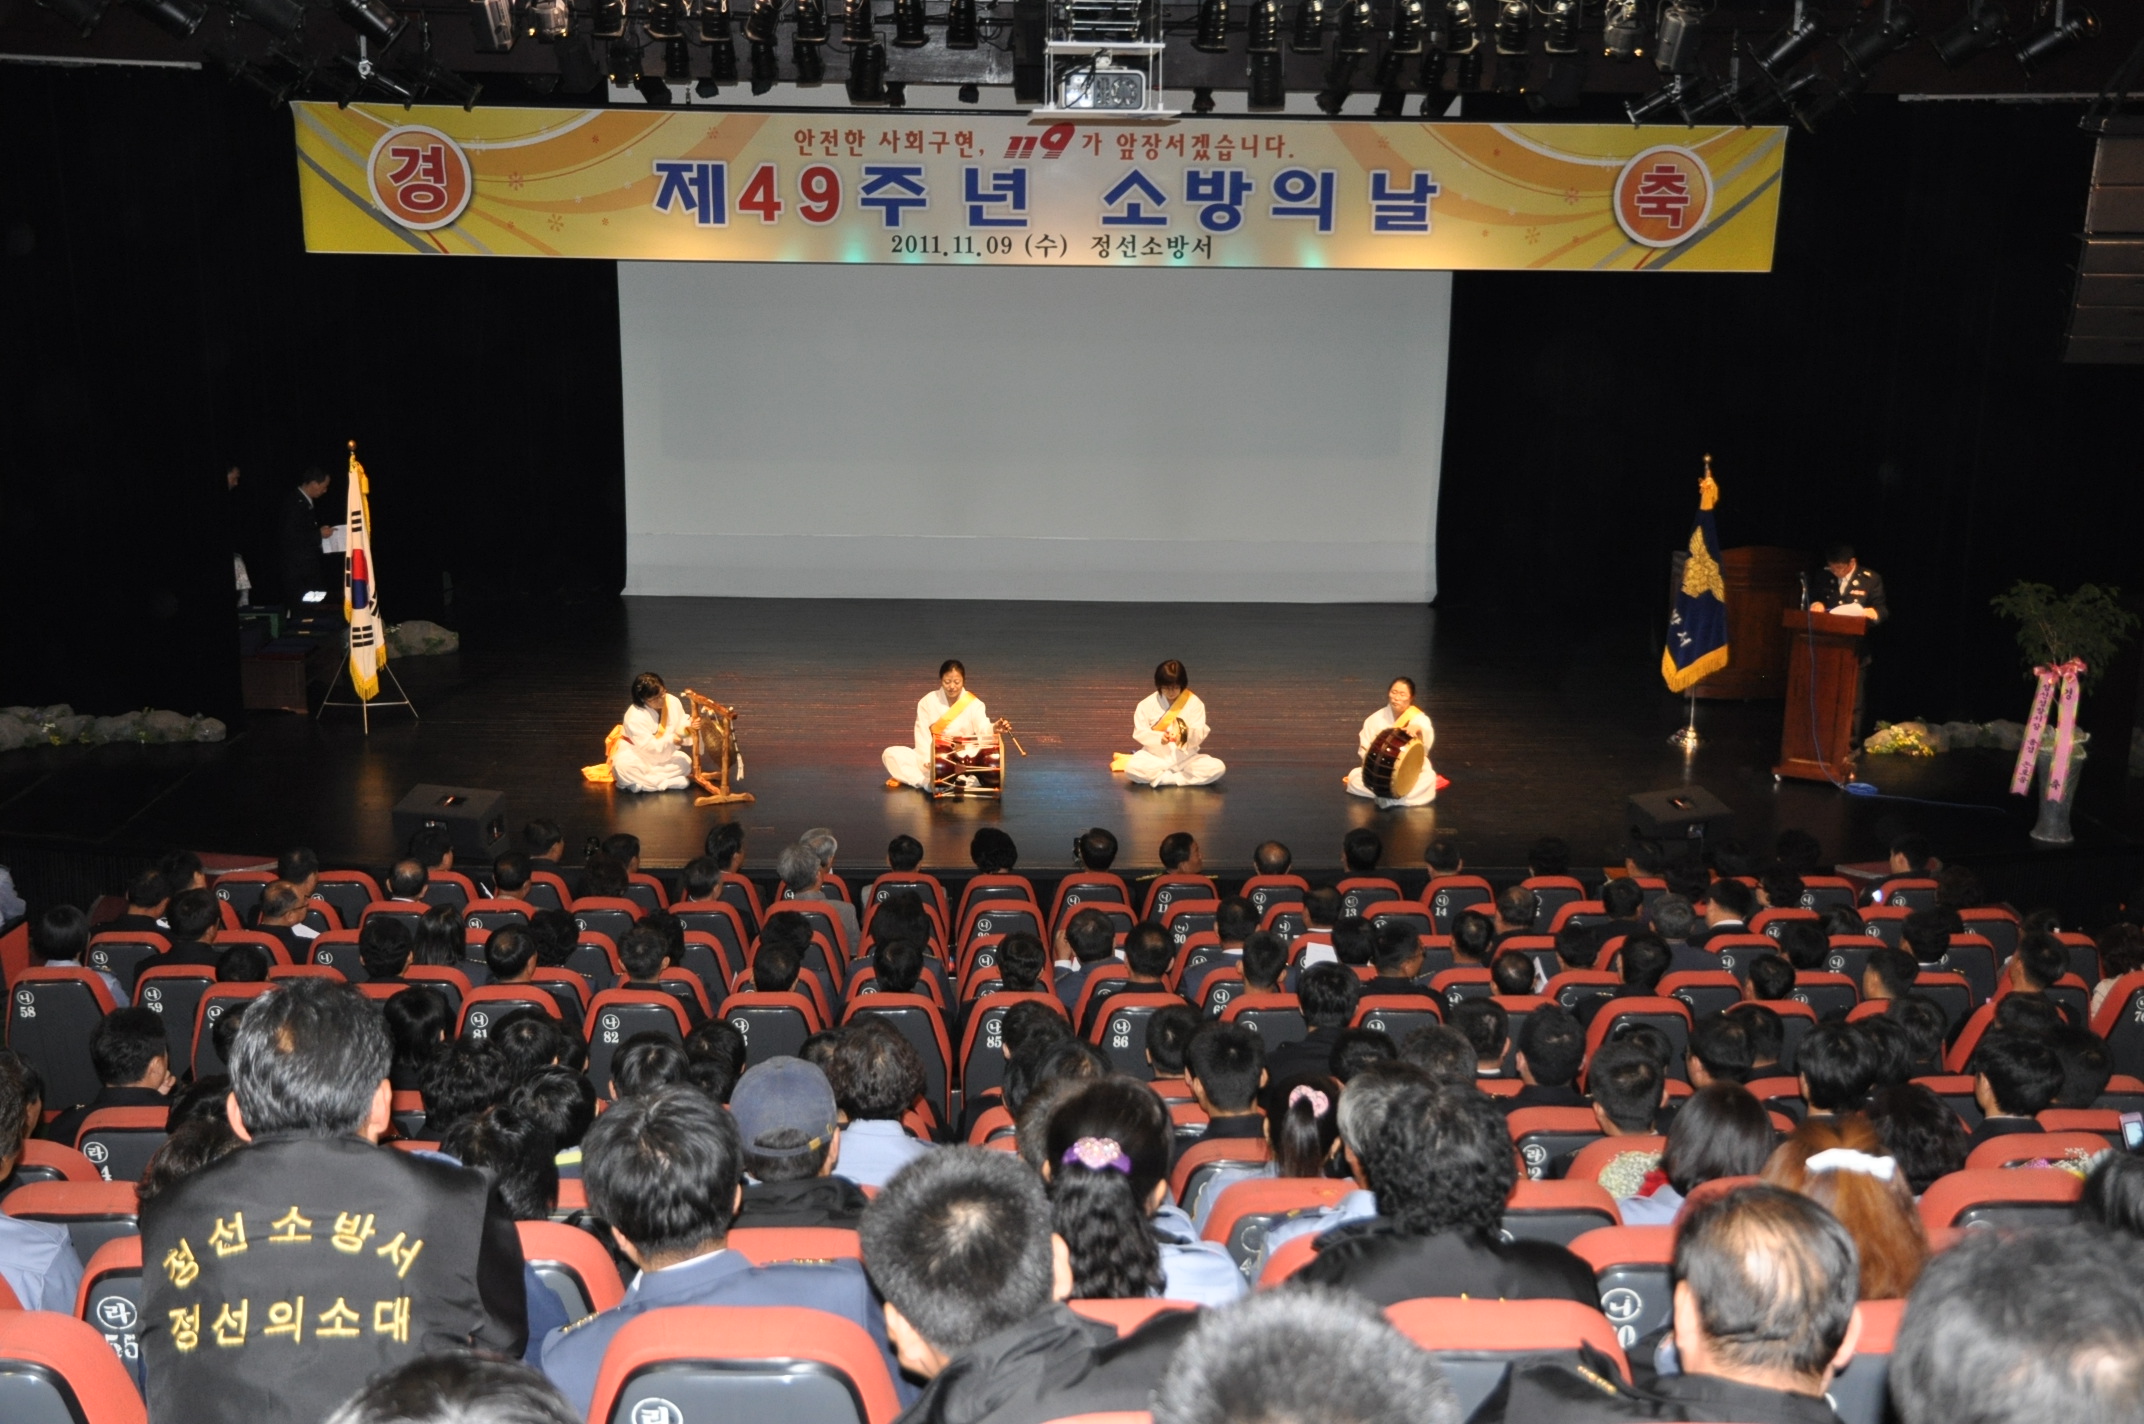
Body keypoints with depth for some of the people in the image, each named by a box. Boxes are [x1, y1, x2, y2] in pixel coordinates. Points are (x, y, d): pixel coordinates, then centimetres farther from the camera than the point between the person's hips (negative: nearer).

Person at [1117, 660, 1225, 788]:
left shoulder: (1194, 703, -4)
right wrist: (1160, 738, -25)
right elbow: (1140, 733, -6)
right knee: (1131, 769, -34)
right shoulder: (1147, 705, -3)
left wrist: (1187, 735, -34)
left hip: (1185, 758, 2)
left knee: (1218, 768, -27)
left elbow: (1199, 736, -10)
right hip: (1155, 757, -2)